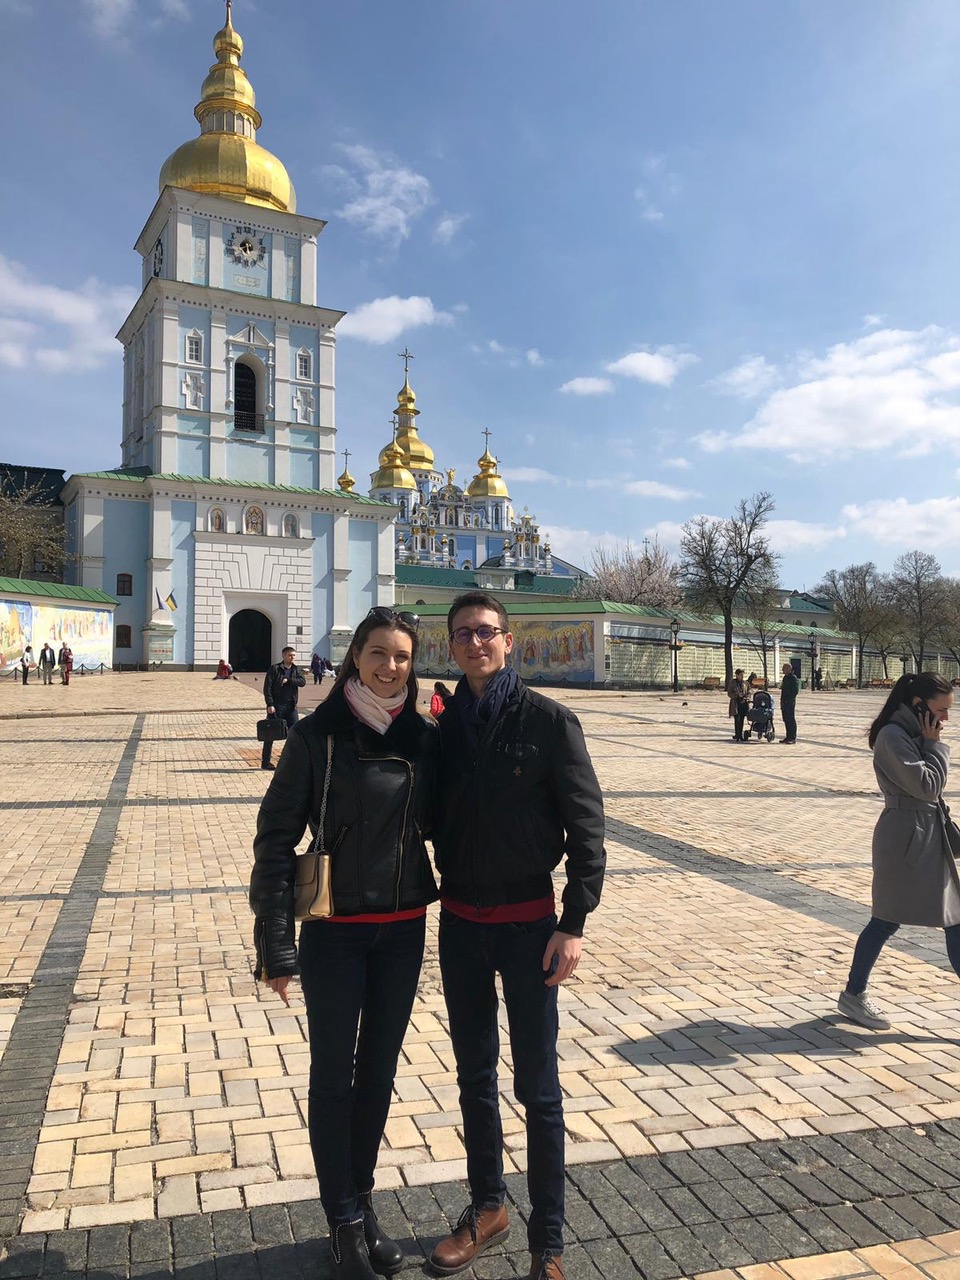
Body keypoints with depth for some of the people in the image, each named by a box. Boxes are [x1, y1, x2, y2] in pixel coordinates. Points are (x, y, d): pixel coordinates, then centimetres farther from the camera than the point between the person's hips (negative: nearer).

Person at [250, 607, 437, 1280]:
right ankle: (345, 1221, 29)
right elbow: (276, 838, -10)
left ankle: (363, 1203, 37)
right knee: (334, 1075, 10)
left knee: (379, 1071, 16)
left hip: (404, 929, 3)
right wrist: (276, 945, -12)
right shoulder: (317, 735, -11)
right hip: (335, 932, -3)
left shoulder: (425, 737, -2)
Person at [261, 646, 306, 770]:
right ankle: (265, 761, 9)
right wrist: (270, 704, -17)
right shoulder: (275, 669, -6)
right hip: (276, 707, -5)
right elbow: (267, 688, -10)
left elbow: (303, 681, -7)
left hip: (291, 707, 5)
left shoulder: (296, 669, 10)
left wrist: (288, 680, -17)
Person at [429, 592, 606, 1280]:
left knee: (538, 1087, 7)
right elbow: (433, 817, 9)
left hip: (527, 924, -4)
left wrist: (573, 925, -14)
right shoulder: (445, 726, 1)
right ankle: (487, 1207, 37)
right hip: (460, 923, 4)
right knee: (474, 1074, 18)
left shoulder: (548, 720, -10)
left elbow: (586, 825, -11)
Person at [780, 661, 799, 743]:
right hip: (784, 703, 9)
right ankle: (788, 737, 19)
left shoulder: (793, 678, -12)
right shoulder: (785, 677, 17)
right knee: (786, 720, 12)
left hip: (790, 703, -9)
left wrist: (789, 700, -20)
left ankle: (793, 738, -2)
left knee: (791, 720, -5)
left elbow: (795, 691, -17)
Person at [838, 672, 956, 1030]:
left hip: (932, 839, 9)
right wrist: (934, 745, -12)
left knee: (952, 920, 8)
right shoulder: (893, 736, -16)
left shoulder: (918, 735, 13)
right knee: (887, 920, 2)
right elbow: (926, 786, -21)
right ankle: (853, 995, 19)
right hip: (905, 841, -9)